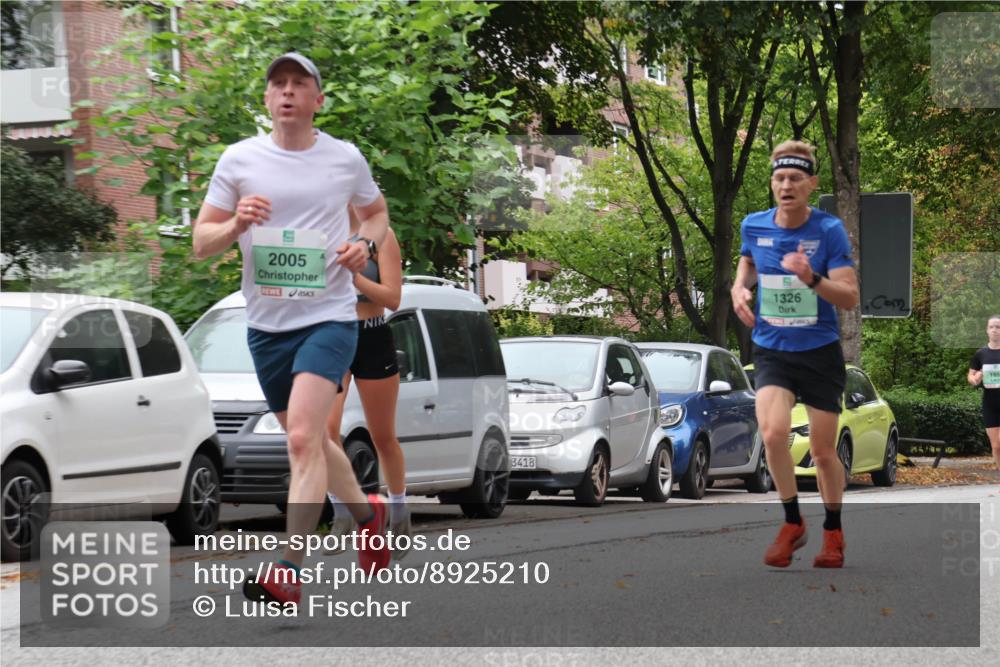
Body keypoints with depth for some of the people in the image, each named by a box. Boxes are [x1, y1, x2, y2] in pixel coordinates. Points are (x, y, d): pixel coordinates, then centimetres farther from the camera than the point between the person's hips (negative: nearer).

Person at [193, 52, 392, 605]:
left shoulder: (346, 159, 2)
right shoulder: (239, 160, 2)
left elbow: (376, 212, 21)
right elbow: (201, 242, 5)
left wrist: (366, 243, -2)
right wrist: (235, 224, -17)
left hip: (330, 316, -3)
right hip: (266, 323, 4)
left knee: (303, 437, -21)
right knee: (308, 440, 16)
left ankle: (289, 571, -24)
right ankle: (367, 512, 43)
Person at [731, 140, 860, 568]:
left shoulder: (829, 230, -11)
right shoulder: (753, 226, -1)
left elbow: (850, 298, -15)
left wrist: (812, 279, -32)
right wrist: (739, 287, 1)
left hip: (820, 352, -1)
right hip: (771, 351, 1)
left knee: (823, 452, 5)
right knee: (773, 432, -24)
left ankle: (833, 533, 30)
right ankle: (792, 524, -4)